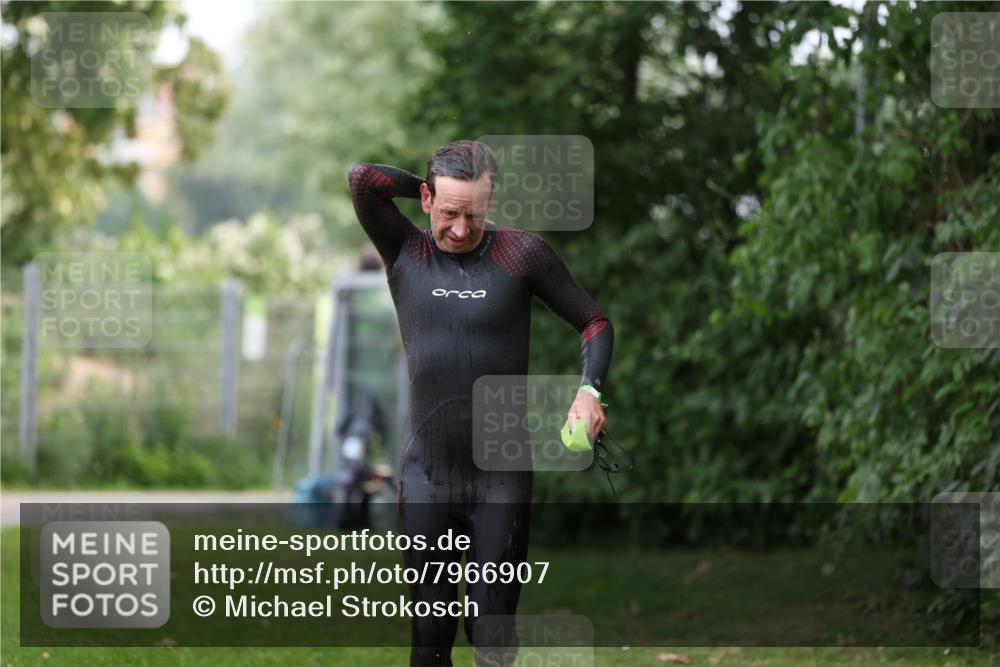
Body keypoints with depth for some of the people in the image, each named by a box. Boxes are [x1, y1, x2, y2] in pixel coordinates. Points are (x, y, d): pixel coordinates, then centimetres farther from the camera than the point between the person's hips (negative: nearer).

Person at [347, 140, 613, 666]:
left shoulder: (521, 253, -3)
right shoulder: (405, 253, 1)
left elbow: (593, 321, 4)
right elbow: (362, 179, -12)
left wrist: (589, 389, -12)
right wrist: (433, 188, -2)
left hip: (501, 478, -1)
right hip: (427, 476, 1)